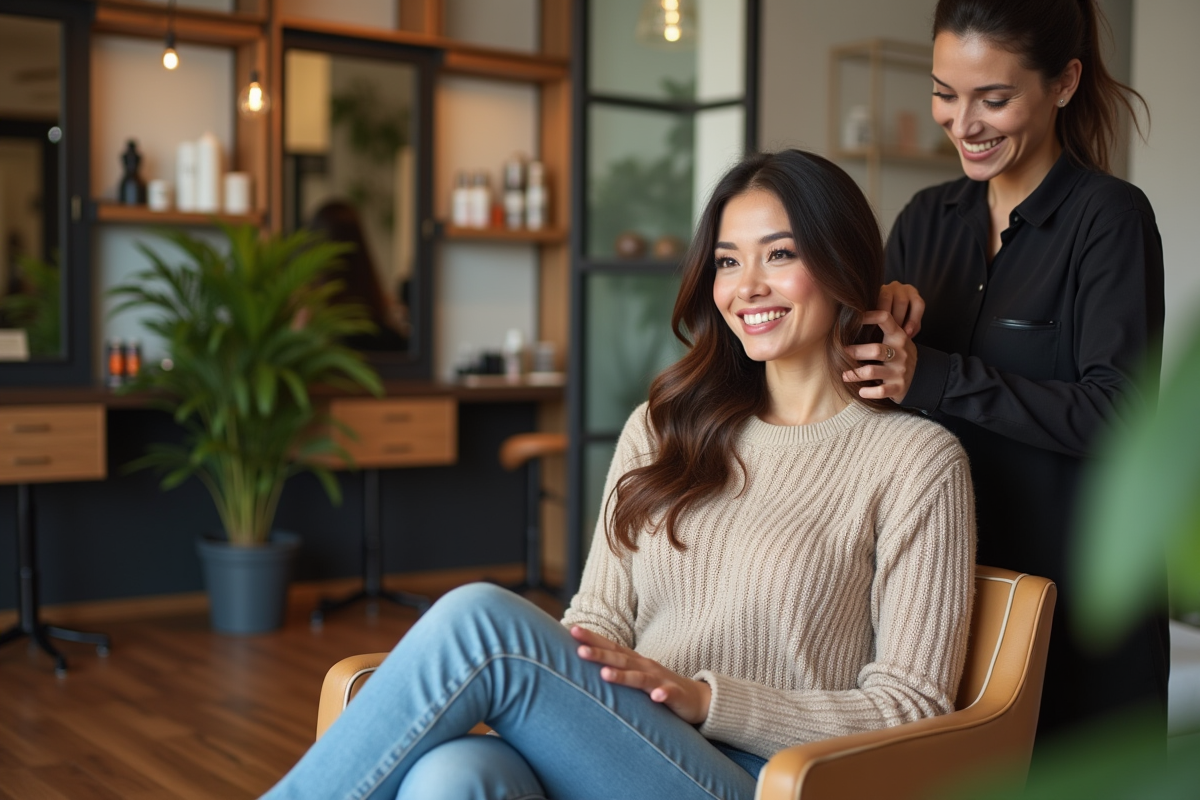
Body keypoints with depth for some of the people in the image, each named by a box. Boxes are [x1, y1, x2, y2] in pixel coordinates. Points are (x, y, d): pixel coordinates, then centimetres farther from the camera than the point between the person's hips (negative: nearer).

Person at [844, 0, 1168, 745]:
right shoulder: (927, 219, 8)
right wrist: (887, 314, -12)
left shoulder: (1108, 216, -9)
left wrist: (933, 378, -24)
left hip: (1073, 595, -5)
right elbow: (872, 383, 9)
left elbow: (1115, 412, -17)